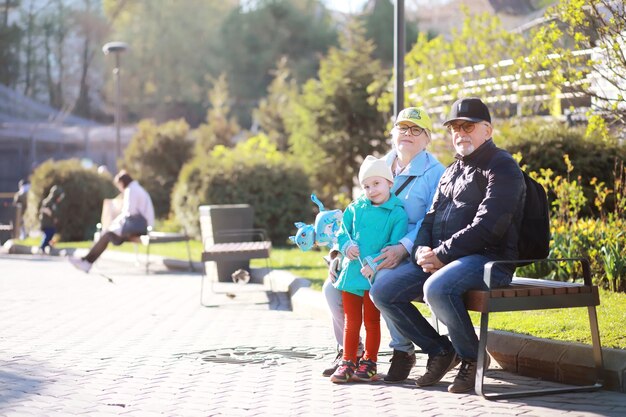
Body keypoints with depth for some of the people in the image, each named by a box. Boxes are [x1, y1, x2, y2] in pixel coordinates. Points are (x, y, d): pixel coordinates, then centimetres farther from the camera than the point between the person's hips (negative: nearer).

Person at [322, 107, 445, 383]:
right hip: (371, 253, 6)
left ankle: (403, 352, -14)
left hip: (411, 255, -6)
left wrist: (402, 248, -29)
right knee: (333, 285, -11)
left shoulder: (434, 173, -4)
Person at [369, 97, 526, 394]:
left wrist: (441, 255, -18)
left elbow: (487, 227, -18)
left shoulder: (501, 168, -6)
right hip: (441, 259, 9)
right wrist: (422, 251, -3)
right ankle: (440, 351, 9)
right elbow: (431, 218, 20)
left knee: (436, 289, -37)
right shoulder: (452, 171, 23)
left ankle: (472, 357, -12)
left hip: (488, 259, -9)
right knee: (382, 291, -5)